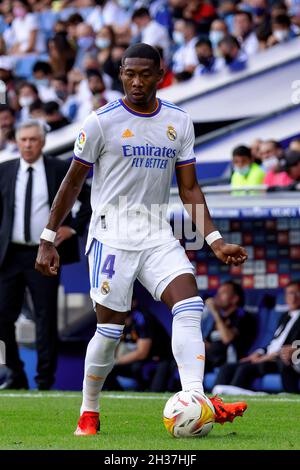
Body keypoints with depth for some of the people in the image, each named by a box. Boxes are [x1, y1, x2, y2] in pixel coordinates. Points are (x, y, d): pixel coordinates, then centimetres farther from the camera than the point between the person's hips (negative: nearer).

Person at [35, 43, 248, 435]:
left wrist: (215, 241, 0)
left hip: (158, 236, 4)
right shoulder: (102, 122, -5)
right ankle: (88, 415, 15)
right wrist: (48, 239, 0)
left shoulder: (179, 122, 7)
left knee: (190, 306, -17)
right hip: (111, 236, -4)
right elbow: (73, 183, 2)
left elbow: (189, 188, 10)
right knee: (110, 329, -4)